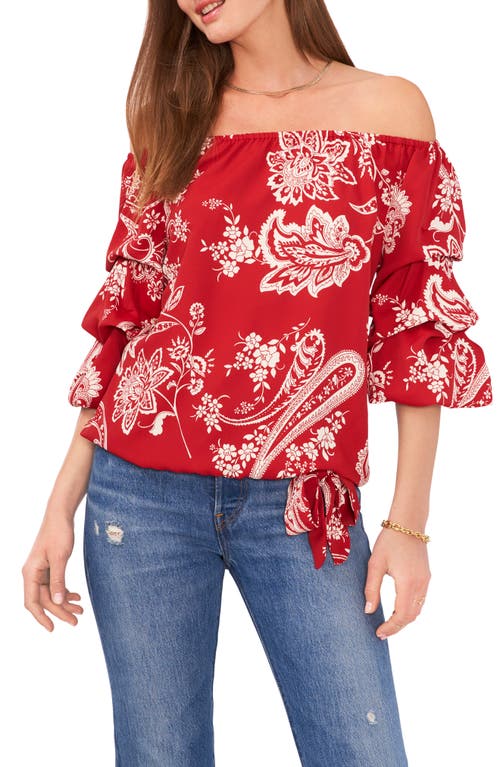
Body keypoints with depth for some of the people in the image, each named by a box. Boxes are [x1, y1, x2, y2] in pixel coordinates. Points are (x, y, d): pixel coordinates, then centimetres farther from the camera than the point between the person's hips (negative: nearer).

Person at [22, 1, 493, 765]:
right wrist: (62, 504, 5)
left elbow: (420, 329, 1)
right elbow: (124, 323, 9)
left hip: (303, 506, -1)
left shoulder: (389, 108, 1)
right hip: (143, 495, 2)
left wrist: (408, 522, -2)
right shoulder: (170, 124, 8)